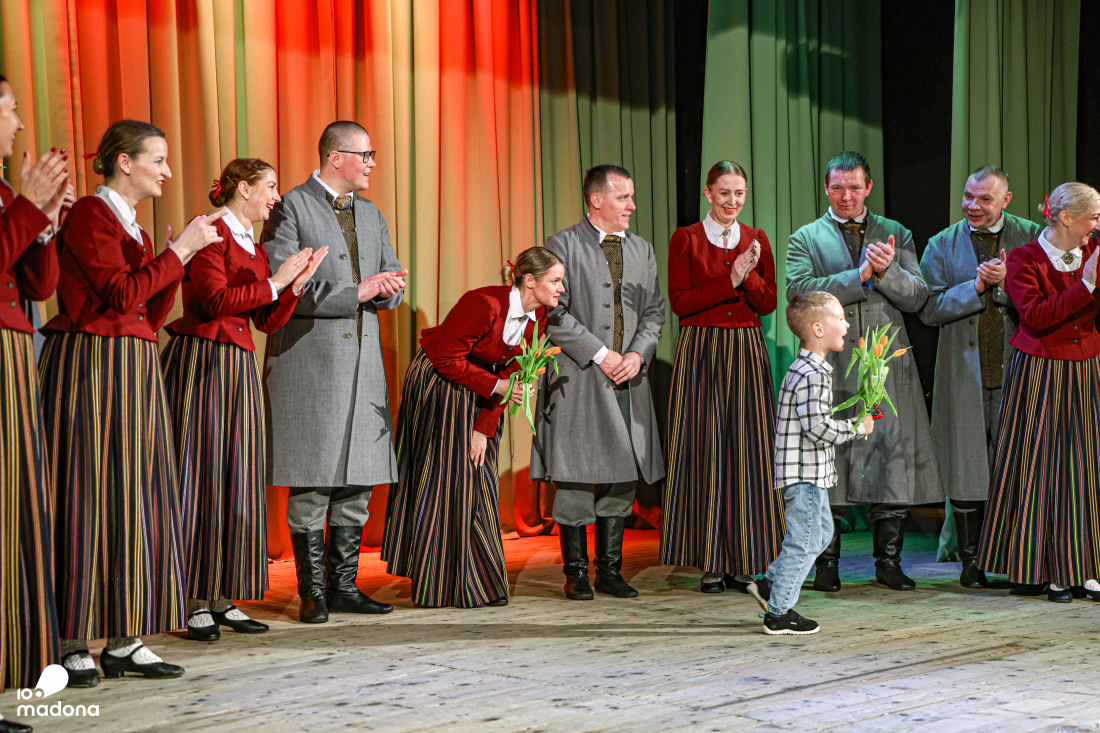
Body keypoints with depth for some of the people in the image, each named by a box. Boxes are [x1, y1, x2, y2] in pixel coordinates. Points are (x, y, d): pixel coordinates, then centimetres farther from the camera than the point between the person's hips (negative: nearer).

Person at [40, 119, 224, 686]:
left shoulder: (132, 226, 20)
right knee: (87, 495, -7)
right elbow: (123, 294, -17)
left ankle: (124, 641, 9)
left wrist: (180, 257, 6)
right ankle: (70, 643, -2)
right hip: (91, 365, -9)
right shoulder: (90, 215, -7)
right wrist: (180, 250, -9)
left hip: (133, 371, 9)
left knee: (133, 498, 6)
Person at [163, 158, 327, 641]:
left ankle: (222, 597, 12)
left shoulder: (255, 248, 19)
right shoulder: (211, 233, -6)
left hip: (239, 367, 9)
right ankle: (193, 602, -1)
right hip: (201, 361, -8)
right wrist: (274, 283, -11)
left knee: (236, 480, 7)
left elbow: (268, 322, 15)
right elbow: (215, 300, -17)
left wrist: (297, 283, 2)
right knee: (199, 477, -6)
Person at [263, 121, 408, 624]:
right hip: (309, 361, -7)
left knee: (357, 480, 7)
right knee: (311, 482, -3)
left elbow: (393, 286, 18)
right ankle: (313, 591, 5)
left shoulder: (370, 214, 18)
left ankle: (344, 585, 15)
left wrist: (388, 288, -7)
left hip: (362, 360, 7)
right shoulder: (291, 208, -5)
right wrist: (356, 292, -16)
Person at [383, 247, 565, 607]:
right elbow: (447, 359, -23)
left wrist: (485, 428, -7)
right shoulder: (485, 304, -27)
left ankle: (476, 584, 11)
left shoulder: (538, 316, -5)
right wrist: (495, 386, -25)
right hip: (438, 384, -7)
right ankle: (438, 587, 2)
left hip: (479, 399, 7)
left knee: (477, 482, 5)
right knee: (446, 481, -5)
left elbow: (511, 374, -2)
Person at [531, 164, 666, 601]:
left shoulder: (642, 250, 14)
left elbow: (654, 311, 14)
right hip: (577, 377, -5)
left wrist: (637, 354, -3)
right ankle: (576, 573, 6)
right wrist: (600, 354, -12)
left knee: (623, 475, 5)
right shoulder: (563, 246, -3)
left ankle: (610, 570, 14)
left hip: (628, 379, 5)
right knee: (576, 477, -3)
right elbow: (554, 313, -8)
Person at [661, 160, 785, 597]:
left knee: (748, 450, 0)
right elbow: (680, 302, -6)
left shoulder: (757, 241, 11)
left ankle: (743, 560, 7)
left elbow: (768, 304, 5)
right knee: (704, 449, -3)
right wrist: (730, 281, -14)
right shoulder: (686, 239, 2)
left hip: (747, 352, 3)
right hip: (700, 351, -3)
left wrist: (750, 276, -14)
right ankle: (710, 562, 3)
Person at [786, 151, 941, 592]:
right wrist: (860, 275, -14)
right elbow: (800, 290, -8)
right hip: (831, 367, -1)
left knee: (893, 457, -1)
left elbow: (917, 298, 6)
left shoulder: (896, 235, 15)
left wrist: (888, 270, -13)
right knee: (827, 463, -1)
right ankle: (827, 564, 8)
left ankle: (888, 560, 10)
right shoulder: (805, 239, 9)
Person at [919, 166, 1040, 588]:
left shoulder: (1030, 238, 5)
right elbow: (929, 308, -2)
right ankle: (971, 559, 12)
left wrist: (1005, 284, -16)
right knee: (966, 465, 2)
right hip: (964, 373, 1)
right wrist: (977, 286, -12)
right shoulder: (943, 245, 7)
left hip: (1015, 370, 0)